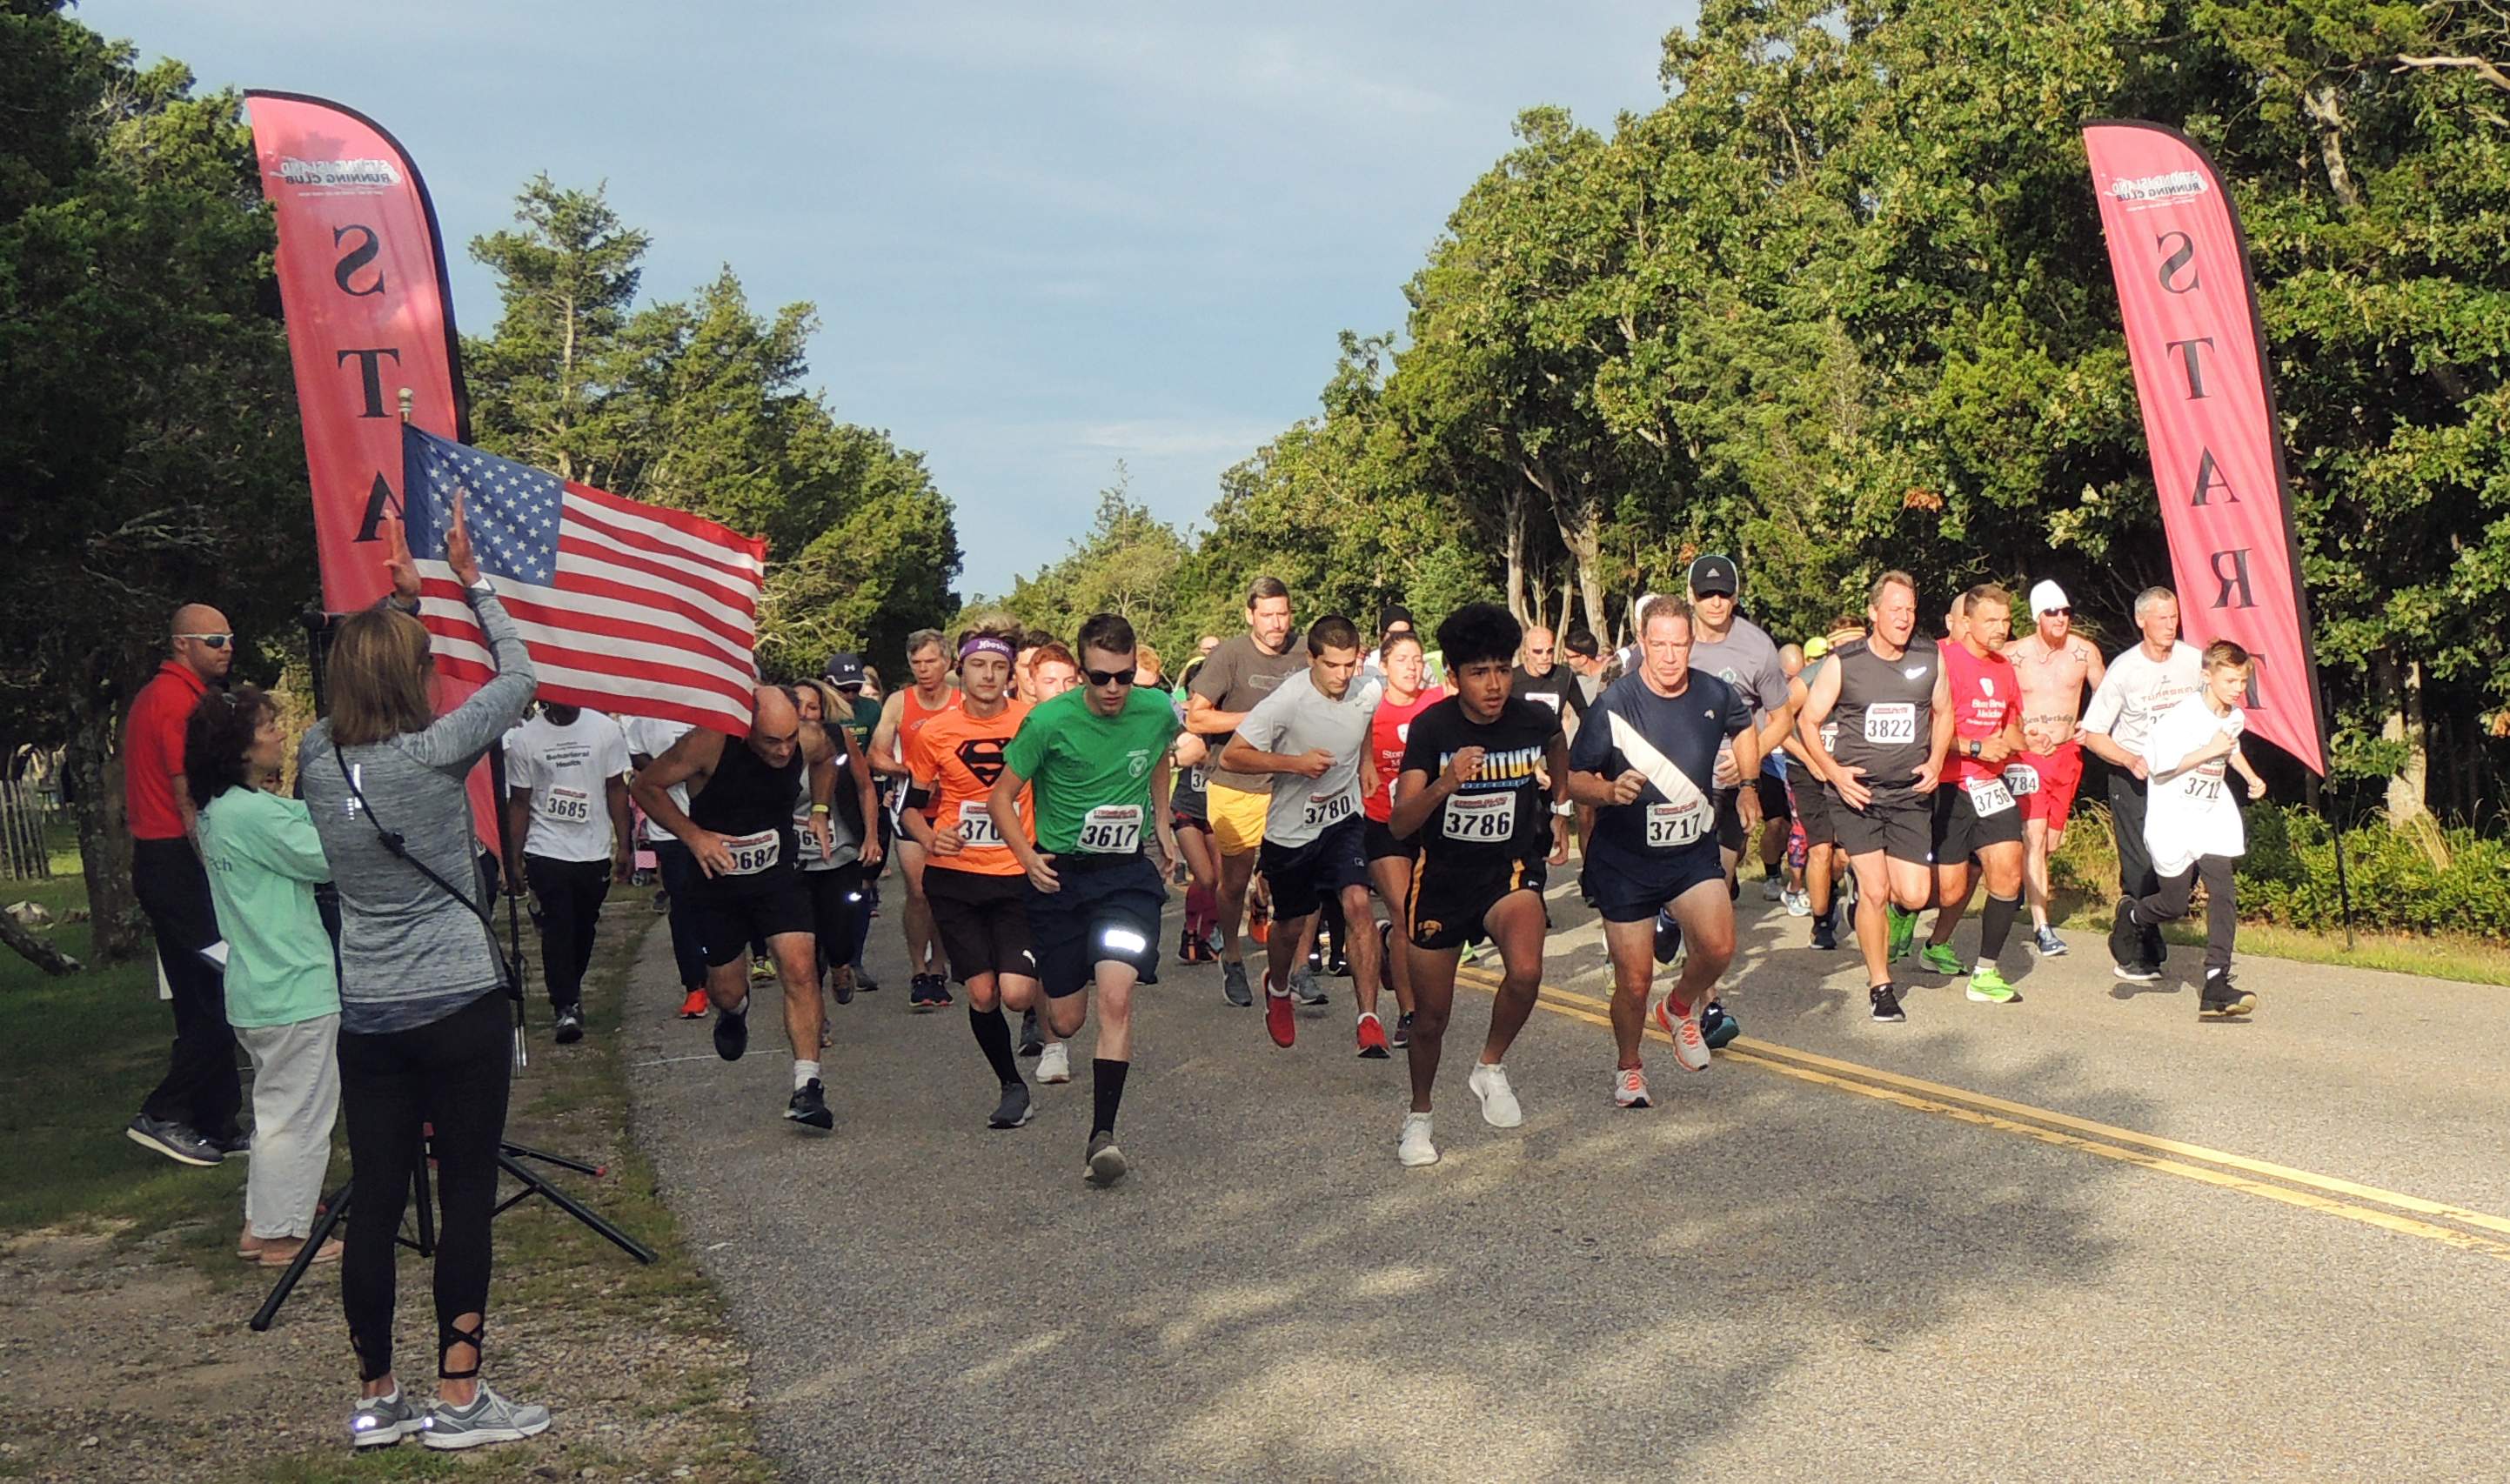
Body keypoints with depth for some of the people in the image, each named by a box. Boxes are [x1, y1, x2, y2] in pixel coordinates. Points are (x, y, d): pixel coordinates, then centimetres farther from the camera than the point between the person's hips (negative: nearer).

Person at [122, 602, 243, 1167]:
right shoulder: (180, 700, -13)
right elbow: (190, 800, -19)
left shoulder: (155, 694, 20)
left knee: (202, 1002, 13)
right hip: (180, 862, -11)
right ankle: (164, 1115, -4)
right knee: (222, 997, -8)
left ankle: (217, 1125, 17)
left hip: (155, 861, 11)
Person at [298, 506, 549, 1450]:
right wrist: (472, 583, 10)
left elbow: (352, 690, 22)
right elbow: (518, 675, 1)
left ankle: (375, 1399, 19)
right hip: (459, 1010, -5)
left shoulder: (319, 759, 0)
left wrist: (401, 599, 25)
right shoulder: (436, 752, -14)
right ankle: (458, 1398, 8)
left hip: (367, 1018, 5)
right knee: (465, 1200, 3)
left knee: (374, 1203, 9)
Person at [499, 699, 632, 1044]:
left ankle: (570, 989, 32)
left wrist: (624, 846, 3)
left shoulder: (606, 730, -1)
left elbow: (616, 789, 6)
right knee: (557, 929, -6)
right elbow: (519, 803, 1)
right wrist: (513, 861, 0)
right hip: (546, 854, -2)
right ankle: (567, 1007, -3)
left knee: (584, 928, 11)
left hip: (595, 851, 2)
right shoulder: (523, 739, -4)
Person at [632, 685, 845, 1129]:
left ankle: (807, 1086, -15)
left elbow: (827, 758, 15)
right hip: (717, 878, -1)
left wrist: (820, 810, 4)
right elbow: (647, 785, -12)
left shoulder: (809, 739, -13)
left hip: (778, 876, 1)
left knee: (800, 969, -17)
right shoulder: (709, 744, -24)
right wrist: (693, 835, -20)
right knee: (727, 990, 9)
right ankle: (733, 1012, 49)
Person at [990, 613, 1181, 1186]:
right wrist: (1027, 855, -18)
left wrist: (1161, 825, 18)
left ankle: (1103, 1135, -15)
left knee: (1115, 999, -19)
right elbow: (1001, 797, -5)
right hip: (1060, 875, -1)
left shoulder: (1158, 711, -6)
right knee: (1066, 1022, 10)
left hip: (1128, 874, 1)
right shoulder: (1050, 721, -16)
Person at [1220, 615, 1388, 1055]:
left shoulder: (1369, 692, -6)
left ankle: (1369, 1019, -18)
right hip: (1291, 828, -2)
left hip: (1345, 820, 2)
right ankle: (1277, 989, 48)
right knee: (1291, 925, 13)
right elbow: (1231, 756, -20)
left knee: (1358, 903, -20)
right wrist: (1296, 763, -26)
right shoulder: (1287, 701, -22)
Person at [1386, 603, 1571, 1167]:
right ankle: (1419, 1116, 37)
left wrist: (1560, 810, 18)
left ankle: (1492, 1067, -1)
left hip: (1511, 870, 0)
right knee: (1431, 1017, 9)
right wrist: (1444, 786, -40)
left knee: (1525, 972, -30)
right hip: (1442, 876, 0)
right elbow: (1399, 824, -24)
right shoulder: (1431, 727, -17)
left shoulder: (1536, 719, -11)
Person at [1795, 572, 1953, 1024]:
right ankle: (1880, 986, 9)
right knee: (1875, 890, -9)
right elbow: (1807, 722, 2)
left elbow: (1942, 713, 18)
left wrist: (1935, 761, 2)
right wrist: (1833, 771, -10)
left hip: (1910, 794, 3)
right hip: (1856, 792, -2)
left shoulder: (1930, 657, 3)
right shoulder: (1843, 662, -5)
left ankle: (1893, 908, 32)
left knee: (1914, 895, -6)